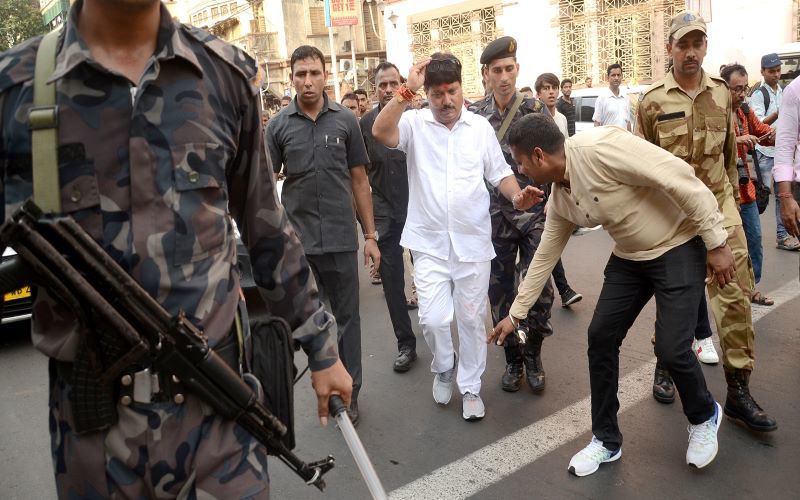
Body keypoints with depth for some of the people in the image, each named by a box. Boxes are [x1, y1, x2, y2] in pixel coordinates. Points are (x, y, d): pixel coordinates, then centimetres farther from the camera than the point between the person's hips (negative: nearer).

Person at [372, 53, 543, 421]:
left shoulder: (480, 126, 6)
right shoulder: (415, 123, -2)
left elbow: (500, 173, 8)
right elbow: (381, 132, -22)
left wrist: (517, 196, -12)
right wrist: (407, 89, -24)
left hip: (473, 242, 2)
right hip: (430, 244, -2)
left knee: (472, 319, 10)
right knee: (433, 319, -6)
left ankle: (470, 387, 28)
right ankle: (443, 366, 27)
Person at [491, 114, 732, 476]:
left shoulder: (599, 147, -28)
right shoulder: (559, 198, -2)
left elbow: (678, 176, -27)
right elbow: (544, 257, 9)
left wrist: (716, 242, -23)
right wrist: (515, 313, 14)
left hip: (678, 247, -7)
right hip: (629, 257, 8)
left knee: (671, 349, -11)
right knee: (600, 337, 2)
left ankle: (704, 417, 24)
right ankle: (606, 440, 19)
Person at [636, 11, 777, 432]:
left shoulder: (721, 93, 6)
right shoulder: (652, 100, -5)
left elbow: (730, 152, 15)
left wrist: (732, 195, 16)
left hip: (718, 205, 3)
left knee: (735, 293, -4)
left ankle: (738, 390, 4)